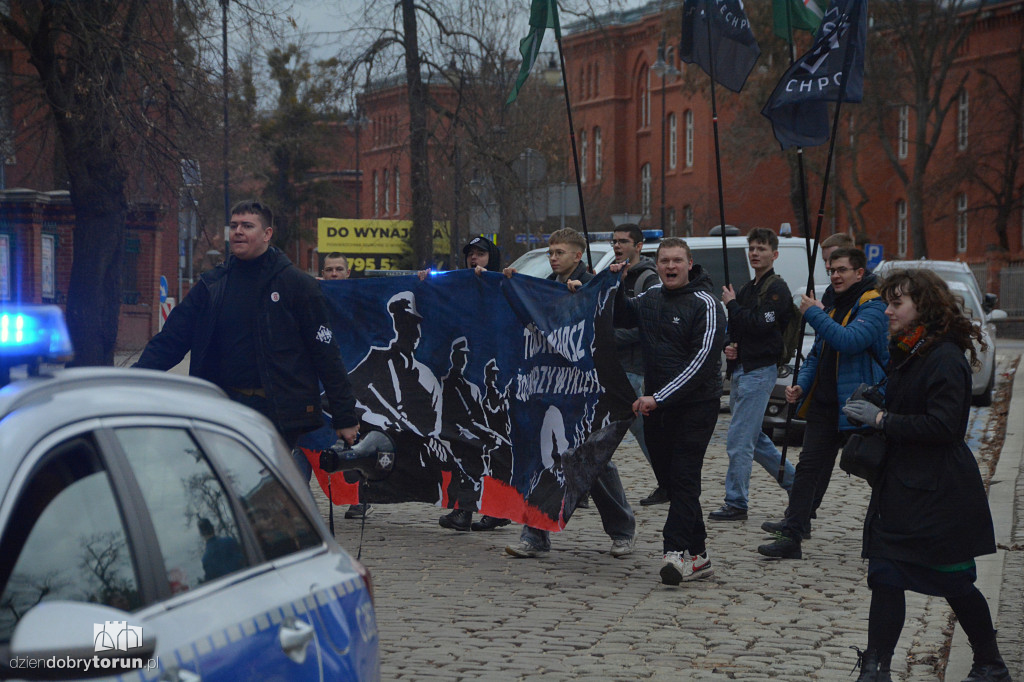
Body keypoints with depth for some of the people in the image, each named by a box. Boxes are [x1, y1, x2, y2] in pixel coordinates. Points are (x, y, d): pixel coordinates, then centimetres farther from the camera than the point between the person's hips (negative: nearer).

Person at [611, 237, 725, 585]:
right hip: (655, 405, 7)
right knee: (668, 477, 7)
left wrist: (659, 397, -21)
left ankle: (677, 552, -19)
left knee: (684, 477, -14)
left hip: (695, 404, -7)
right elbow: (620, 318, 28)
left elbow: (703, 360, -17)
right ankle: (697, 556, 14)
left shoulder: (705, 304, -9)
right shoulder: (650, 298, 12)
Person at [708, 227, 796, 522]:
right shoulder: (748, 289, 19)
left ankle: (736, 503, -5)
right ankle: (796, 483, 26)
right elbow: (733, 326, 22)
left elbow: (759, 324, -21)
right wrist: (728, 346, 1)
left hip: (760, 371, -10)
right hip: (740, 369, 10)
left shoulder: (777, 289, -8)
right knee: (754, 438, 15)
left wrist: (731, 304, -10)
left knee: (739, 440, -10)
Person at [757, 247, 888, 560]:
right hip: (823, 405, 7)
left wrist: (813, 314, -19)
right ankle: (791, 536, -1)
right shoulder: (833, 307, 18)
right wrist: (801, 385, 6)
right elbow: (816, 355, 23)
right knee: (808, 467, 0)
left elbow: (850, 340, -27)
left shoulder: (874, 307, -10)